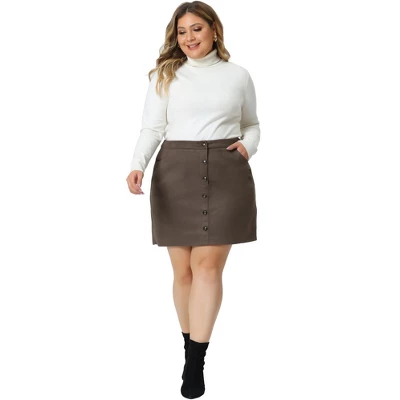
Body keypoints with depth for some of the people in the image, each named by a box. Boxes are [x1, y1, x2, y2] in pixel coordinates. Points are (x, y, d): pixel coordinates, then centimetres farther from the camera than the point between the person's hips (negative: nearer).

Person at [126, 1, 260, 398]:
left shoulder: (238, 75, 11)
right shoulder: (165, 75, 8)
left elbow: (252, 124, 21)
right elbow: (152, 129, 2)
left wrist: (248, 145, -1)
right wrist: (137, 166, -16)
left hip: (225, 173, 0)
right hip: (175, 173, 1)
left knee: (208, 265, -9)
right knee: (183, 269, 2)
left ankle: (195, 362, -4)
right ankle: (191, 344, 22)